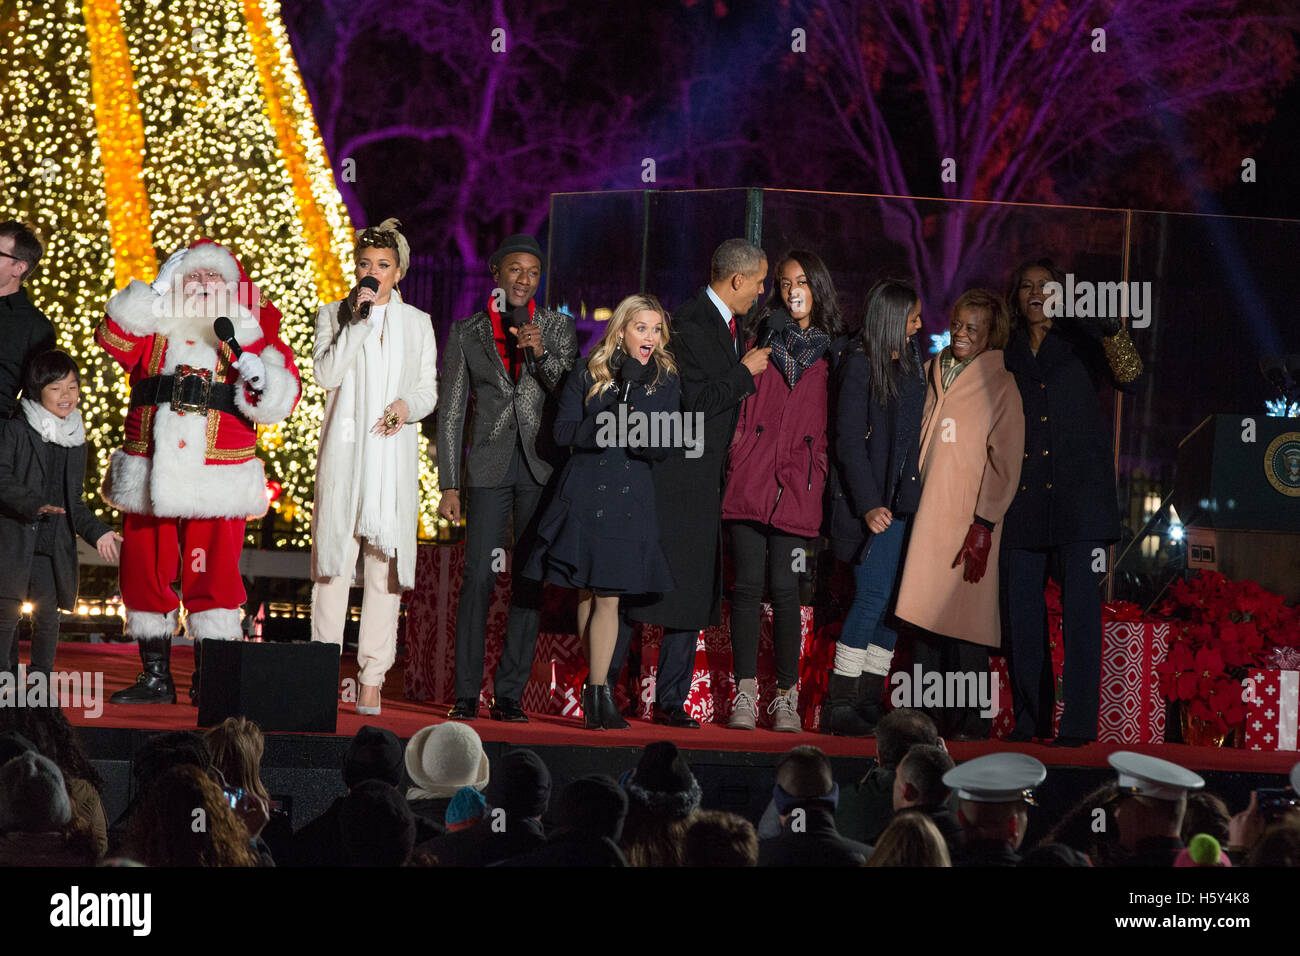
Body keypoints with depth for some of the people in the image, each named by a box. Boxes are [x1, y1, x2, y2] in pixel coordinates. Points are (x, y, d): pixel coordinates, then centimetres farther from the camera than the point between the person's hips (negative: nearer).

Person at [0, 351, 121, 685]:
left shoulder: (76, 441, 15)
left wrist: (97, 532, 9)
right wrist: (33, 504, -26)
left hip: (55, 543, 4)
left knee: (47, 614, 0)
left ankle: (40, 681, 9)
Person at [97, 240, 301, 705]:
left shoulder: (248, 332, 11)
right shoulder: (154, 327, 14)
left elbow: (279, 399, 4)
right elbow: (114, 339, -4)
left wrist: (260, 379, -17)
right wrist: (156, 291, -7)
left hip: (216, 478, -2)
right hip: (150, 471, 2)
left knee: (212, 577, -7)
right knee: (145, 574, 3)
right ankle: (155, 676, 13)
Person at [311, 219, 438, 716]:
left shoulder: (417, 322, 13)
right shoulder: (333, 315, 8)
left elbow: (428, 390, 14)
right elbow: (327, 372, -6)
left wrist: (408, 406, -8)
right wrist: (359, 320, -11)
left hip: (393, 452, 1)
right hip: (344, 451, -1)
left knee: (386, 562, -3)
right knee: (334, 557, -5)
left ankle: (372, 678, -1)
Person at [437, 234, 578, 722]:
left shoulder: (558, 327, 9)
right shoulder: (468, 332, 7)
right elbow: (451, 412, 7)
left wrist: (541, 353, -17)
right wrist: (449, 484, 1)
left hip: (542, 467, 1)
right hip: (489, 466, -1)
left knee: (529, 581, 0)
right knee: (478, 577, -8)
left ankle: (510, 694, 4)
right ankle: (466, 695, -4)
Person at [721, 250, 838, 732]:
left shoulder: (830, 354, 11)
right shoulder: (762, 339, 13)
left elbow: (831, 427, 12)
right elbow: (739, 400, 12)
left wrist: (820, 481, 5)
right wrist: (736, 440, 0)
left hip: (796, 486, -1)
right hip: (750, 476, 1)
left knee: (784, 587, -6)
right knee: (748, 584, -3)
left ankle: (786, 698, 2)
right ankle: (745, 694, 1)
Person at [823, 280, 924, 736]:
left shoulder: (908, 360, 15)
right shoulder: (859, 364, -8)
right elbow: (849, 441, -11)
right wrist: (869, 505, -18)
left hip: (903, 497, 7)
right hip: (871, 497, -7)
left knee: (895, 599, 4)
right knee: (874, 594, -12)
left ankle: (869, 701, 7)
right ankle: (838, 705, -8)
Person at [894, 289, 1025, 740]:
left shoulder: (1000, 387, -3)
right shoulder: (933, 373, 14)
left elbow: (1005, 464, -6)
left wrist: (983, 525, -13)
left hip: (966, 522, -5)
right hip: (925, 516, 5)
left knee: (962, 619, -8)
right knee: (926, 618, 4)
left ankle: (970, 721, -1)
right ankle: (929, 715, 10)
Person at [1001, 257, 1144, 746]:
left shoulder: (1080, 341, 7)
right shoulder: (1009, 354, 17)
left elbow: (1128, 377, -8)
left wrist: (1113, 332, -23)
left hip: (1078, 491, -4)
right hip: (1023, 495, 4)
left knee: (1080, 605, -9)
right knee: (1021, 607, 3)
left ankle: (1079, 720, -10)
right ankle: (1030, 718, 12)